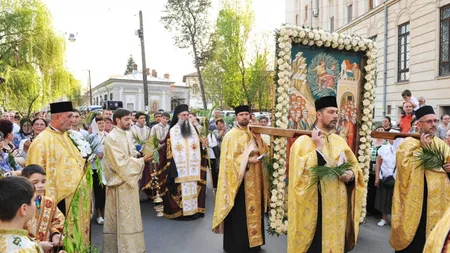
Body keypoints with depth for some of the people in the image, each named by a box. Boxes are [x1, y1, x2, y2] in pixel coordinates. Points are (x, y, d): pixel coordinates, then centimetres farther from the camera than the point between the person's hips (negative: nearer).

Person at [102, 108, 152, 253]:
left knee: (129, 216, 18)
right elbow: (121, 163, -22)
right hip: (120, 182, -8)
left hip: (130, 180, 9)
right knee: (122, 218, 3)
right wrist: (143, 160, -20)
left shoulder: (127, 134, 7)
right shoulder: (112, 138, -19)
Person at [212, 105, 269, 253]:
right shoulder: (231, 135, -8)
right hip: (239, 179, -6)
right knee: (239, 214, -1)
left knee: (253, 209, 12)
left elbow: (264, 153, 7)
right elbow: (229, 158, -13)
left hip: (254, 179, 6)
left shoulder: (253, 133, 12)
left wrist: (258, 139, -7)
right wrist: (247, 160, -21)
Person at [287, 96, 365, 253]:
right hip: (315, 207, -5)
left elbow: (354, 165, 15)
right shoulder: (304, 141, -9)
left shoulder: (340, 141, 9)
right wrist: (318, 147, -18)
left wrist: (351, 174, -6)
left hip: (339, 205, 5)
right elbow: (301, 172, -19)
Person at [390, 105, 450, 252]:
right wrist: (421, 148, -16)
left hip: (437, 200, 5)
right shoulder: (408, 143, -6)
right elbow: (405, 167, -19)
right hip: (414, 200, -5)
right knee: (411, 237, 3)